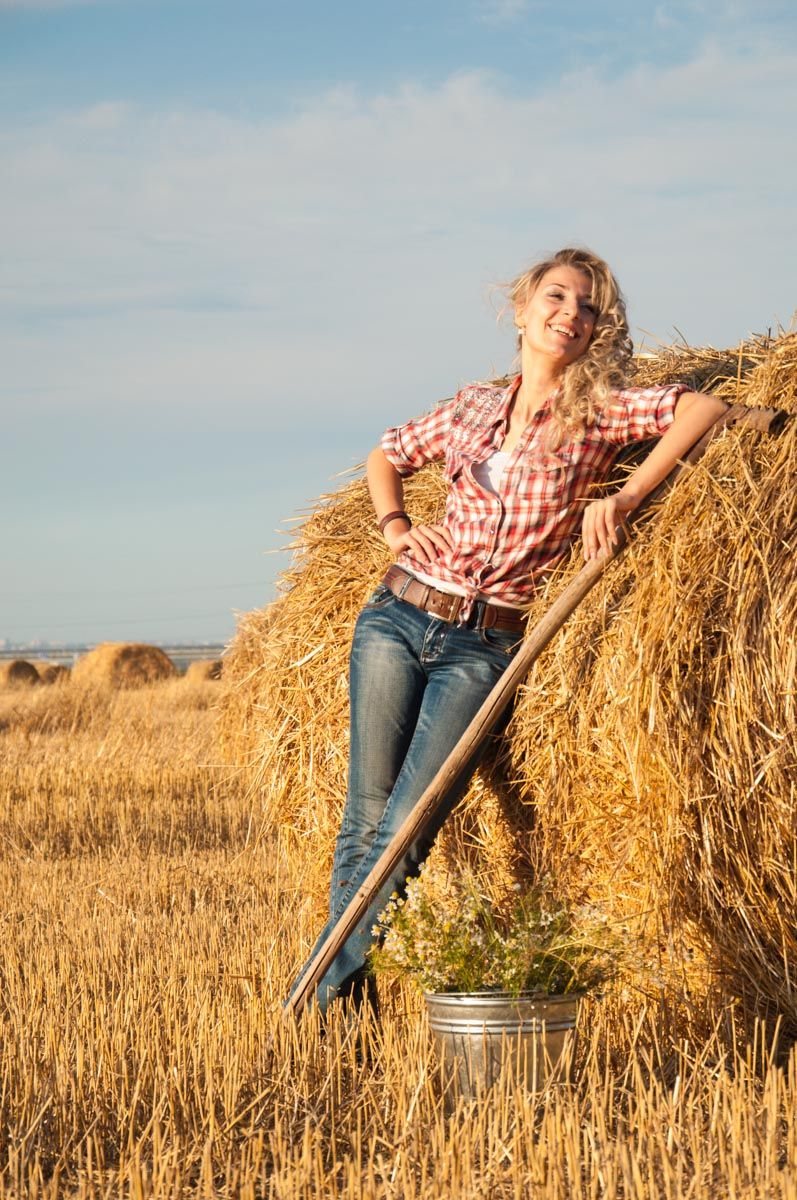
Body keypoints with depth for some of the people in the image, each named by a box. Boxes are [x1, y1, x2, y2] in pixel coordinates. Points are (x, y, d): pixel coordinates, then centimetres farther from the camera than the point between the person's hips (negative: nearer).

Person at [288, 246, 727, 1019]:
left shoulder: (598, 412, 2)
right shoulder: (473, 409, 11)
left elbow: (703, 408, -11)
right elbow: (386, 456, 27)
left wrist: (625, 497, -17)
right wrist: (395, 530, 8)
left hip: (484, 648, -2)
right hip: (398, 616, 2)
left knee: (404, 831, -11)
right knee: (365, 817, -2)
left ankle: (323, 999, 1)